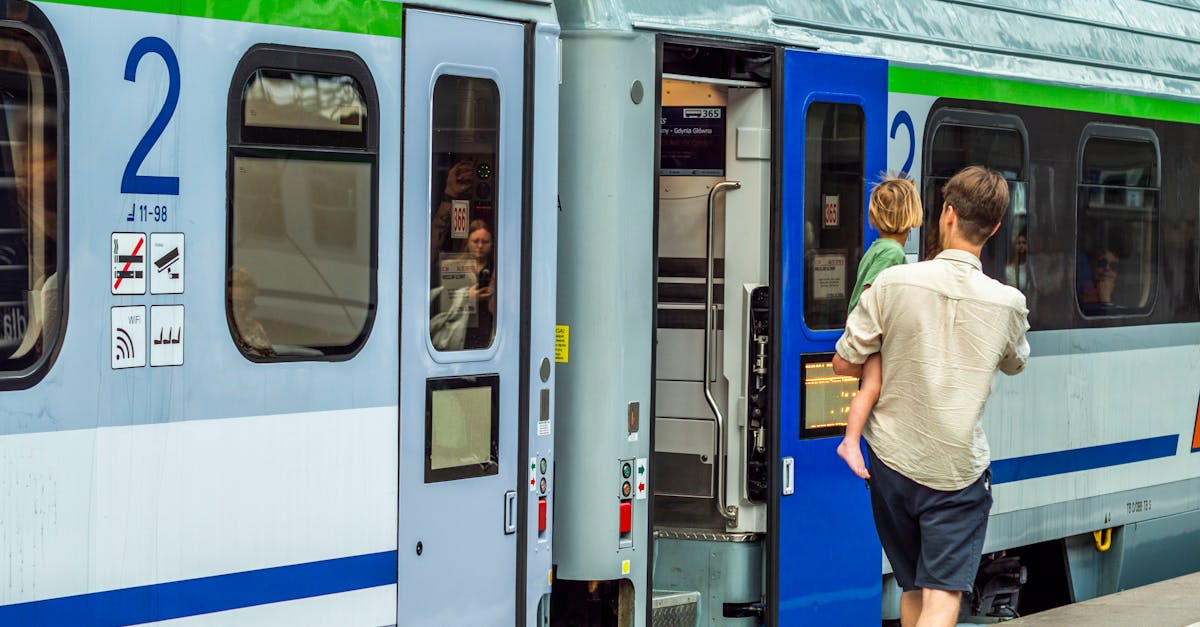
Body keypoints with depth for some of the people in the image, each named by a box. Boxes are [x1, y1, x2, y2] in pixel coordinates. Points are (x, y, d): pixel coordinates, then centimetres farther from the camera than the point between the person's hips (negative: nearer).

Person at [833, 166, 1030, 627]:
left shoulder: (892, 283, -11)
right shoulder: (1008, 303, -8)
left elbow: (844, 364, -1)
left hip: (892, 460, 2)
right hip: (958, 469, -2)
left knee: (912, 589, 19)